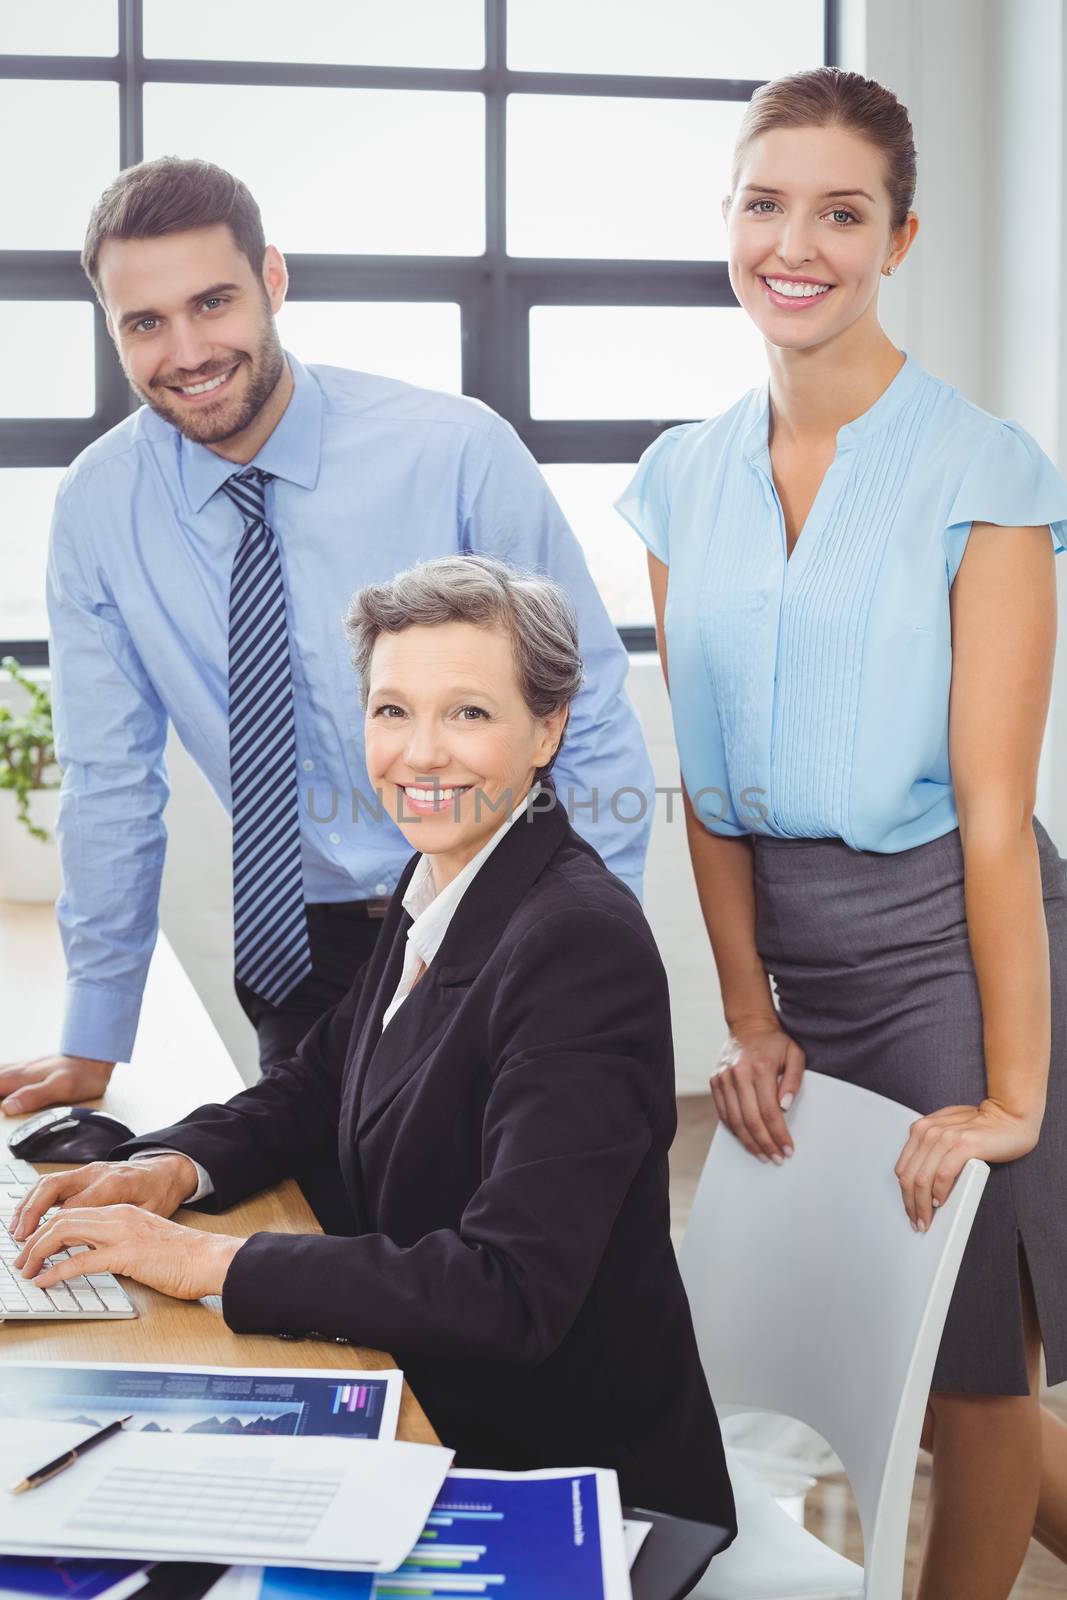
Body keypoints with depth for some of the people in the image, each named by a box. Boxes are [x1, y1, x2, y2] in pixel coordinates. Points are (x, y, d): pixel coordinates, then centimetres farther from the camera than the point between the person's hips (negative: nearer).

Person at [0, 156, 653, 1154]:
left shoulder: (458, 453, -15)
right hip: (297, 950, 2)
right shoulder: (97, 506, -6)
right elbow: (109, 781, 3)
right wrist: (94, 1044, 5)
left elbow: (592, 719, -9)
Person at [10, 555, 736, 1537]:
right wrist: (177, 1167, -3)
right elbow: (324, 1079, 17)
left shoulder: (585, 942, -24)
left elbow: (512, 1291, -28)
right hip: (432, 1402, 7)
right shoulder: (435, 884, 3)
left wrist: (208, 1261, -25)